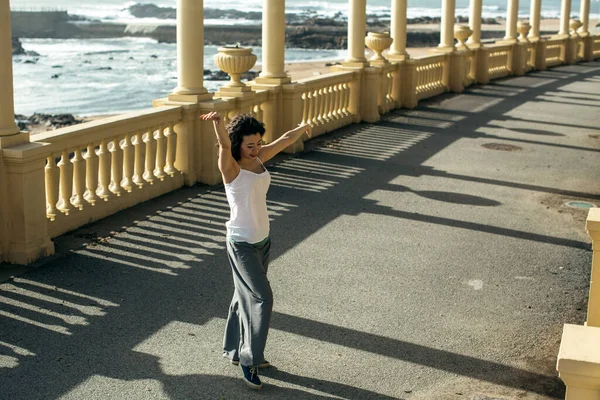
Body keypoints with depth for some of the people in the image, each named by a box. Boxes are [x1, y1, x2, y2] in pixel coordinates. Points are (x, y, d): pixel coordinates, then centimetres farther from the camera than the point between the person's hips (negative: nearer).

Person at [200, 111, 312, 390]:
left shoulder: (259, 158, 2)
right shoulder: (231, 168, -17)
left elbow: (285, 139, 16)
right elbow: (224, 145, -38)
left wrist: (304, 127, 32)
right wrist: (217, 123, -58)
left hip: (263, 240, 8)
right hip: (242, 244, -8)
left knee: (246, 297, 17)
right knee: (262, 298, -10)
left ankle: (234, 350, 32)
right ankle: (249, 359, 1)